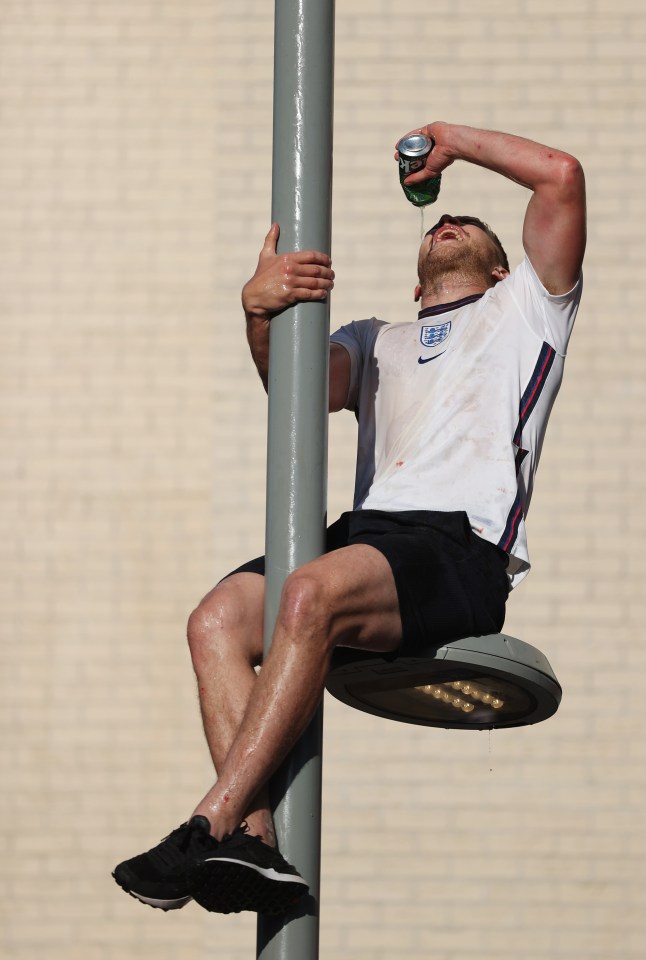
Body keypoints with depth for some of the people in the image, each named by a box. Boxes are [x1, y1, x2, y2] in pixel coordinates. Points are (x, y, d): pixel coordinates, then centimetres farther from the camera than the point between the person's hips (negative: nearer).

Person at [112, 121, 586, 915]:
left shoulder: (522, 308, 25)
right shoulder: (375, 342, 35)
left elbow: (561, 175, 12)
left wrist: (458, 141, 24)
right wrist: (260, 311, -7)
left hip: (465, 546, -5)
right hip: (367, 529, 5)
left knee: (313, 595, -35)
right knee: (218, 620, -24)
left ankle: (211, 823, -40)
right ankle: (253, 842, -36)